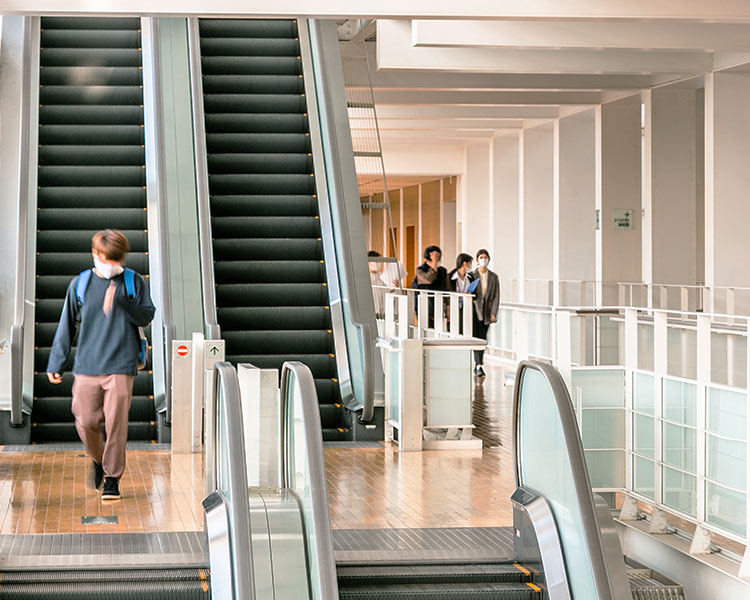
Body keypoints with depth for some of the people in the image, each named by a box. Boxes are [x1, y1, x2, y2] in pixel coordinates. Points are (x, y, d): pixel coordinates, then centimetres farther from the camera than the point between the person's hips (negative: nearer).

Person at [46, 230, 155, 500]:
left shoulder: (134, 282, 5)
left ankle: (112, 478, 7)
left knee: (116, 423, -7)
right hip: (86, 365, 2)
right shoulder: (80, 284, 8)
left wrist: (120, 300, -18)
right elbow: (67, 325, 13)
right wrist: (55, 364, 11)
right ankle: (99, 459, 30)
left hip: (120, 366, -2)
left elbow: (146, 316, -2)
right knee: (85, 422, 0)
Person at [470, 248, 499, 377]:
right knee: (477, 337, -14)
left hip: (486, 312, 3)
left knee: (483, 339, 8)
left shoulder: (493, 277, 6)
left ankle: (477, 364, 22)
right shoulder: (472, 276, 1)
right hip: (475, 310, -3)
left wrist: (493, 313, -6)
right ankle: (479, 366, -20)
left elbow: (496, 296, 3)